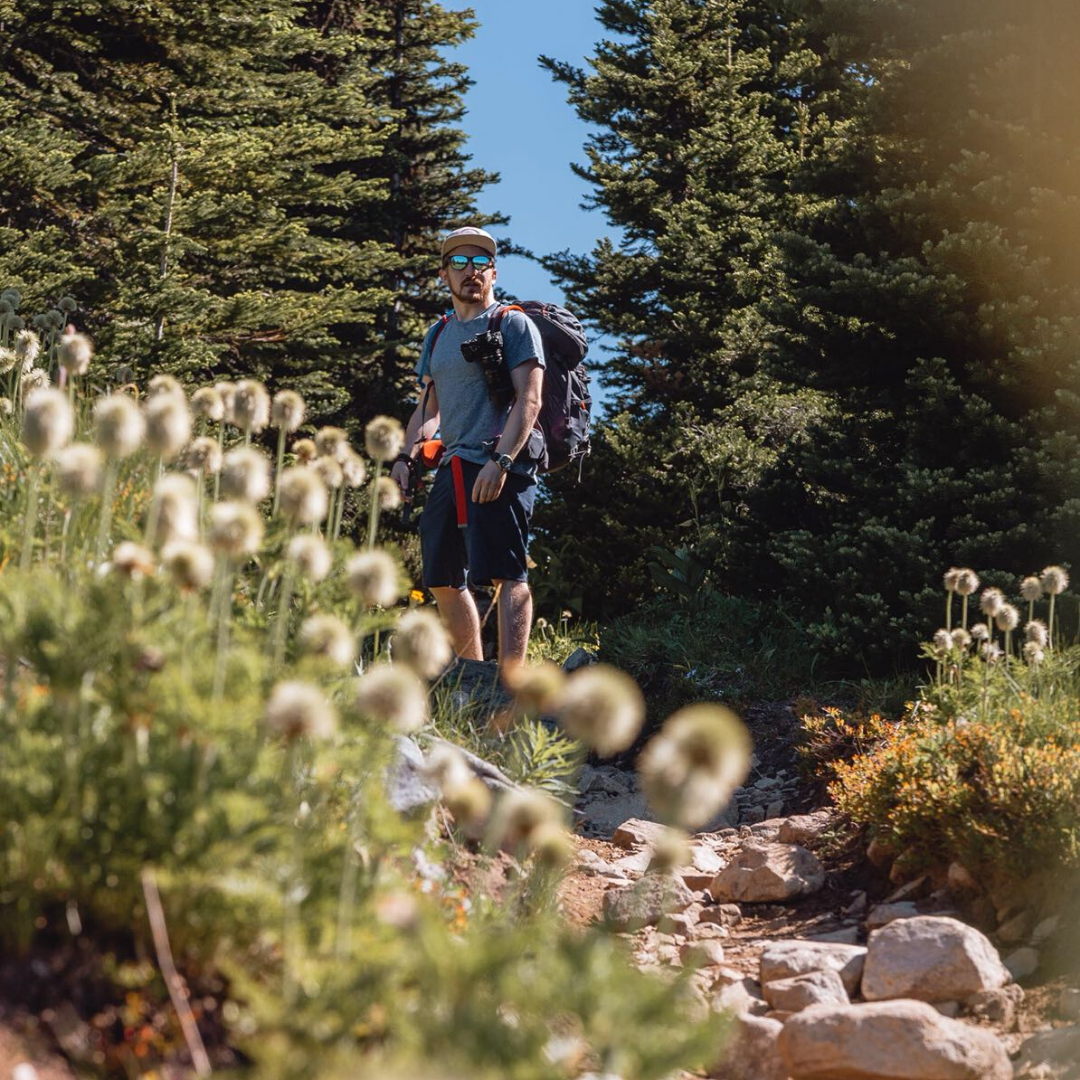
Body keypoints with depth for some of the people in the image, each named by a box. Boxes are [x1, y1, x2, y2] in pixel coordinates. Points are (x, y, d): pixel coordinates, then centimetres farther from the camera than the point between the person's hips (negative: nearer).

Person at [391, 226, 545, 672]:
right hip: (452, 469, 8)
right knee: (442, 580, 10)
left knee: (506, 575, -15)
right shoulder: (437, 334, 21)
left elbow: (529, 400, -10)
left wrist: (500, 461, -22)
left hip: (499, 470, -8)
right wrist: (405, 456, 10)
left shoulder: (513, 324, 0)